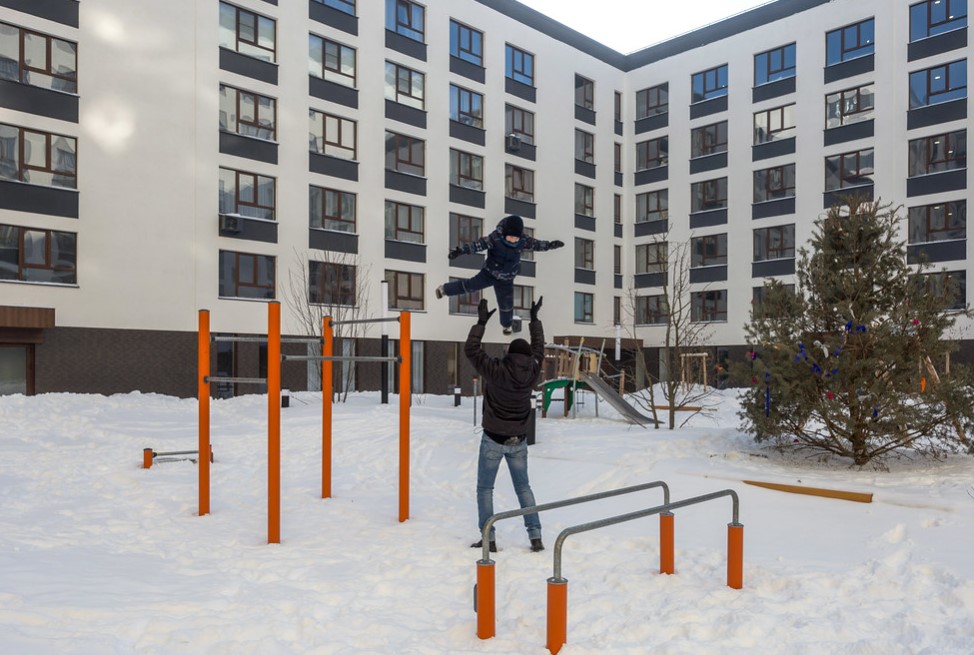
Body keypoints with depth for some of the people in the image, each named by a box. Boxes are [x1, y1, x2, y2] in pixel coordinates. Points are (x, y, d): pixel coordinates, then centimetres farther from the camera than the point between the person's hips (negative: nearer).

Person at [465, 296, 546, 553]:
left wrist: (481, 322, -7)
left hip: (493, 440, -4)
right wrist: (534, 319, 20)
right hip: (518, 441, 4)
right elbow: (538, 348, 11)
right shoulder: (532, 372, -6)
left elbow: (471, 349, -11)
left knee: (485, 488, 9)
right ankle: (535, 537, 12)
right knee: (523, 487, 15)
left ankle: (488, 538, 7)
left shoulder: (496, 370, -18)